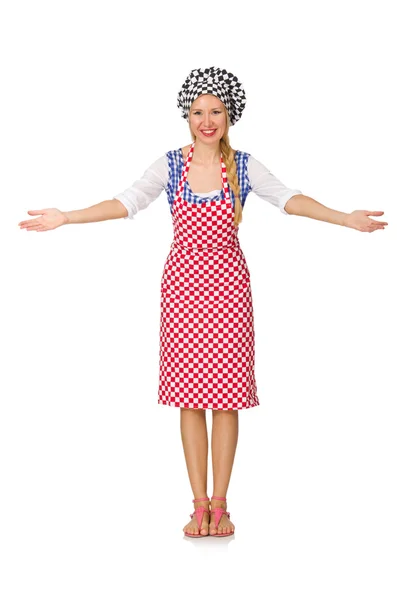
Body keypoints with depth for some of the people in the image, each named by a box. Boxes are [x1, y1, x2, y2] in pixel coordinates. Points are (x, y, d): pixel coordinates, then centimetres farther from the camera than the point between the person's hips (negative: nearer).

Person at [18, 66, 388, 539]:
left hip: (227, 283, 0)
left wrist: (345, 218, -21)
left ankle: (219, 504, 12)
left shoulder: (244, 166, 2)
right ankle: (199, 505, 11)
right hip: (183, 282, 0)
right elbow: (127, 202, -5)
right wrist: (66, 218, -16)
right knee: (190, 395, 2)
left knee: (226, 395, 1)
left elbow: (287, 199, -8)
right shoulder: (170, 165, 2)